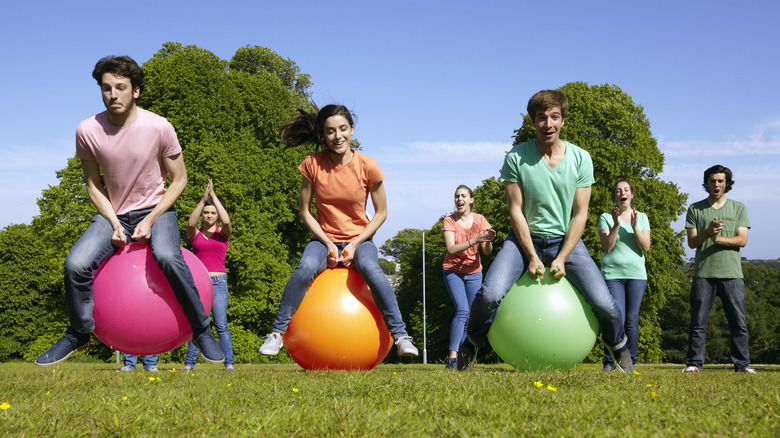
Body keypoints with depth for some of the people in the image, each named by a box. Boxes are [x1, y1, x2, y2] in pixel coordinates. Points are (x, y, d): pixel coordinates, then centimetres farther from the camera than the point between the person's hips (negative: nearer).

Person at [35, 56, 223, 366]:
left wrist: (150, 220, -15)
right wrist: (114, 224, -11)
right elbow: (93, 185, 2)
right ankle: (78, 335, 7)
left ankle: (201, 330, -14)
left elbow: (179, 180, -5)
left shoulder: (159, 128, -15)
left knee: (167, 257, -34)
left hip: (156, 210, -2)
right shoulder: (88, 131, -10)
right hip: (114, 213, 3)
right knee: (76, 264, -21)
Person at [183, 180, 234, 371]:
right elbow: (190, 223, -12)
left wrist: (214, 196, -9)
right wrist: (203, 199, -17)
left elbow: (226, 221, -13)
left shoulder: (223, 233, 9)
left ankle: (228, 363, -7)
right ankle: (189, 362, 5)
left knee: (221, 325, -9)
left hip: (218, 282, -1)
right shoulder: (195, 234, 10)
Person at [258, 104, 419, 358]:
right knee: (305, 268, -32)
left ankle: (400, 335, -24)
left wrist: (355, 245, -12)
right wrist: (328, 244, -11)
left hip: (359, 239, 0)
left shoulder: (367, 166, -10)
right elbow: (304, 210, -1)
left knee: (370, 269, -34)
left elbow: (381, 213, -2)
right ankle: (278, 332, -19)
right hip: (324, 239, 1)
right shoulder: (312, 165, -8)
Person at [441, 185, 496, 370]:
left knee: (472, 315, -2)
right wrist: (474, 240, -33)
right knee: (462, 310, -22)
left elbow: (487, 252, -10)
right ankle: (452, 356, -27)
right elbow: (451, 250, -21)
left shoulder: (479, 220, -4)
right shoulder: (449, 221, -9)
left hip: (473, 273, 3)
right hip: (453, 271, -3)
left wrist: (488, 242, -33)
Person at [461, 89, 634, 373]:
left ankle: (619, 347, 20)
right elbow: (516, 211, -7)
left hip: (565, 239, 1)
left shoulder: (580, 159, -4)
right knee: (490, 294, -26)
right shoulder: (516, 158, -8)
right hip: (525, 238, -1)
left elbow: (580, 214, -3)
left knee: (604, 304, -15)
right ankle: (471, 345, 5)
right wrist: (532, 256, -13)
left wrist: (561, 258, -12)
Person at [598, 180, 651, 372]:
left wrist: (634, 227, -11)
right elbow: (606, 247, -4)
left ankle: (630, 362, 9)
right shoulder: (606, 217, 5)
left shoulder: (642, 217, 11)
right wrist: (616, 225, -15)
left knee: (632, 320, 1)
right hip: (612, 274, -2)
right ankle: (609, 362, 0)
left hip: (636, 274, 2)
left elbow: (646, 247, 2)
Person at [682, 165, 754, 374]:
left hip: (732, 273, 0)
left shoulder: (738, 208, 12)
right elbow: (691, 242, 3)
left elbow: (742, 240, 2)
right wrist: (707, 233, -17)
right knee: (698, 322, -2)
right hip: (703, 273, 0)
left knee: (739, 322, 0)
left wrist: (719, 239, -14)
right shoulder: (695, 209, 10)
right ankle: (694, 364, 4)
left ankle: (742, 364, 8)